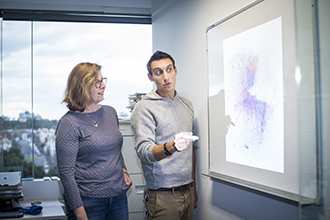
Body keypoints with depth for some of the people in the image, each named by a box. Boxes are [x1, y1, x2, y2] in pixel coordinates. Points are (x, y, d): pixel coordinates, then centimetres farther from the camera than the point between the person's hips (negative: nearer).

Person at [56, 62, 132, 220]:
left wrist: (123, 170, 8)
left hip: (119, 196, 6)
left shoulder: (110, 112, 8)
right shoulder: (69, 123, -12)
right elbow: (66, 172, -12)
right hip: (88, 201, -6)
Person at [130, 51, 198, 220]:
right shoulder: (144, 108, -8)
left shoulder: (186, 104, 12)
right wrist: (171, 147, -38)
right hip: (163, 197, -5)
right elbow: (144, 152, -19)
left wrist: (193, 186, 17)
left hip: (188, 192, 6)